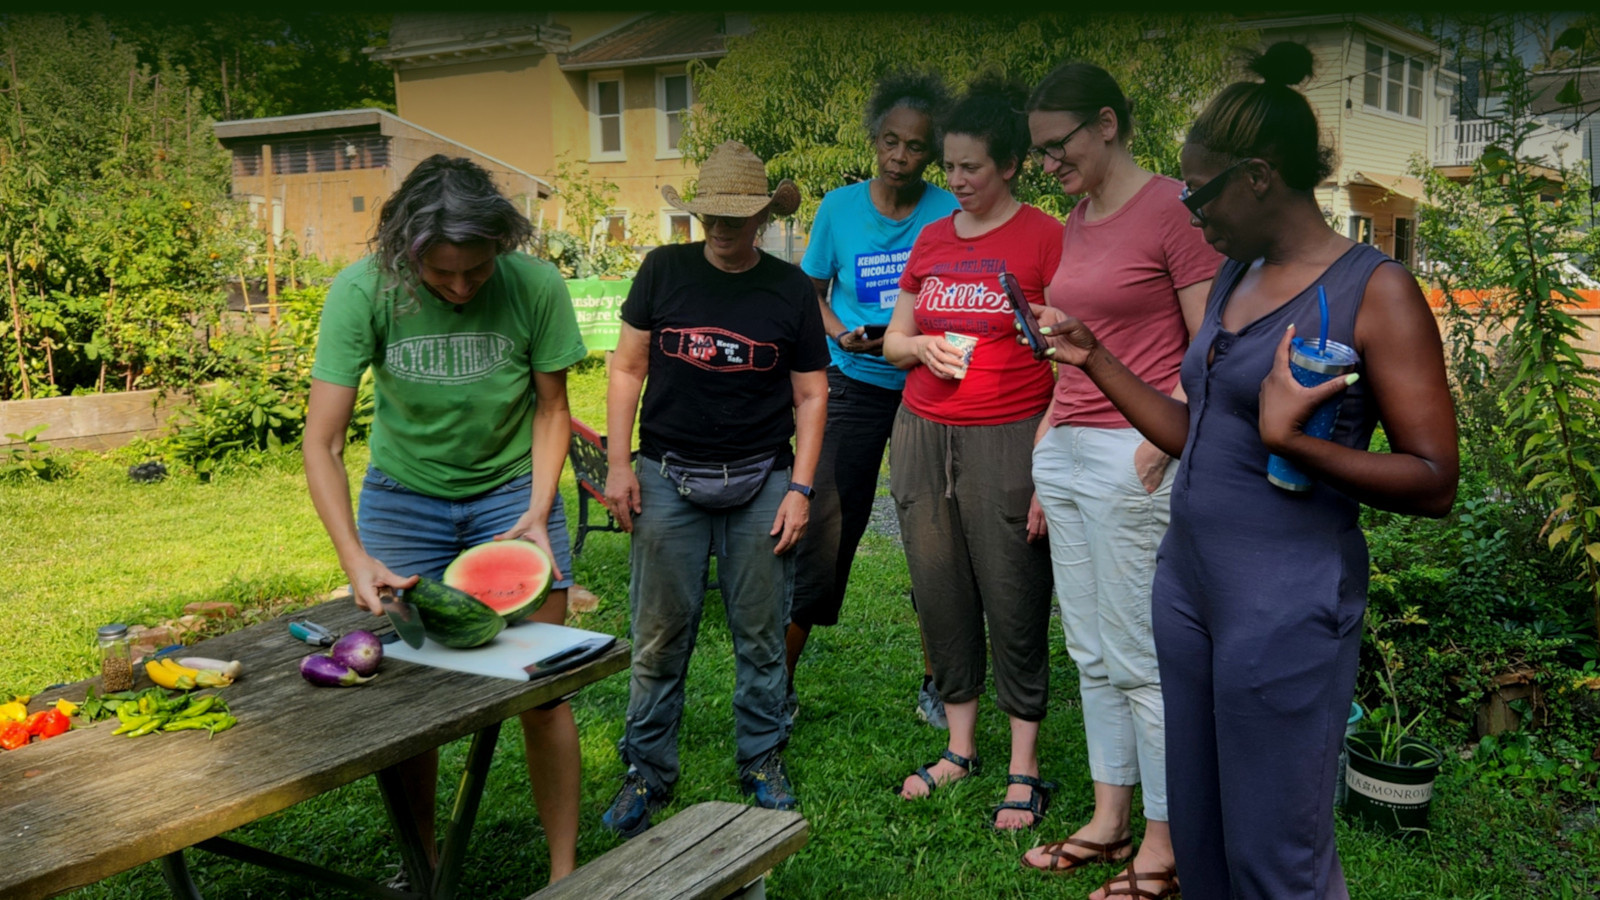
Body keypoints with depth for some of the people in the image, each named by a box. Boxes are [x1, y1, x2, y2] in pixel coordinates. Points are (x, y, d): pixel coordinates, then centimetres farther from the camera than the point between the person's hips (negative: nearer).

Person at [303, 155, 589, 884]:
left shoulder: (536, 285, -20)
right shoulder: (363, 291, -21)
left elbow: (551, 407, -4)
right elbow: (321, 444, -19)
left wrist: (538, 511, -16)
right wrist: (355, 558, -29)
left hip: (512, 490, 0)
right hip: (404, 496, 1)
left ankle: (564, 871, 17)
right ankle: (421, 866, 27)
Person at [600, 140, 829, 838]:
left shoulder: (790, 289, 3)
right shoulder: (665, 270, 2)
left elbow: (811, 394, 6)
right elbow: (627, 368, 5)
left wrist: (800, 488, -1)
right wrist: (617, 465, -2)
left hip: (762, 482, 0)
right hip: (669, 477, 0)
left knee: (761, 635, 7)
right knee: (660, 636, 4)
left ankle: (763, 764, 24)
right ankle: (647, 773, 19)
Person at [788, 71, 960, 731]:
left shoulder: (950, 214, -2)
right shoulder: (840, 207, 1)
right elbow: (812, 292, 11)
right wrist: (841, 332, -8)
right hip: (856, 389, 0)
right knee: (822, 533, -3)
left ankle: (936, 686, 21)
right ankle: (779, 681, 11)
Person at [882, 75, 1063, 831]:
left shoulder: (1045, 237, -5)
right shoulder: (932, 239, 13)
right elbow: (892, 340, 20)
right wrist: (921, 346, -4)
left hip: (1006, 441, -5)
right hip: (923, 432, 6)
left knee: (1014, 605, 0)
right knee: (940, 596, 10)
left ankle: (1024, 769, 14)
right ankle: (960, 748, 26)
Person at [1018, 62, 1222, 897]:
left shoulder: (1172, 209, -9)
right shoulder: (1074, 224, 15)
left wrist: (1157, 444, -19)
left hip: (1132, 458, -8)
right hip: (1066, 451, 8)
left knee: (1140, 659, -1)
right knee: (1090, 654, 13)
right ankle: (1109, 820, 24)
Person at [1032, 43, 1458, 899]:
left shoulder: (1374, 291, -11)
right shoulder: (1232, 278, 11)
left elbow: (1433, 482, -12)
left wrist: (1291, 440, -26)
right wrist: (1094, 360, 11)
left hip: (1286, 601, -7)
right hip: (1187, 579, 7)